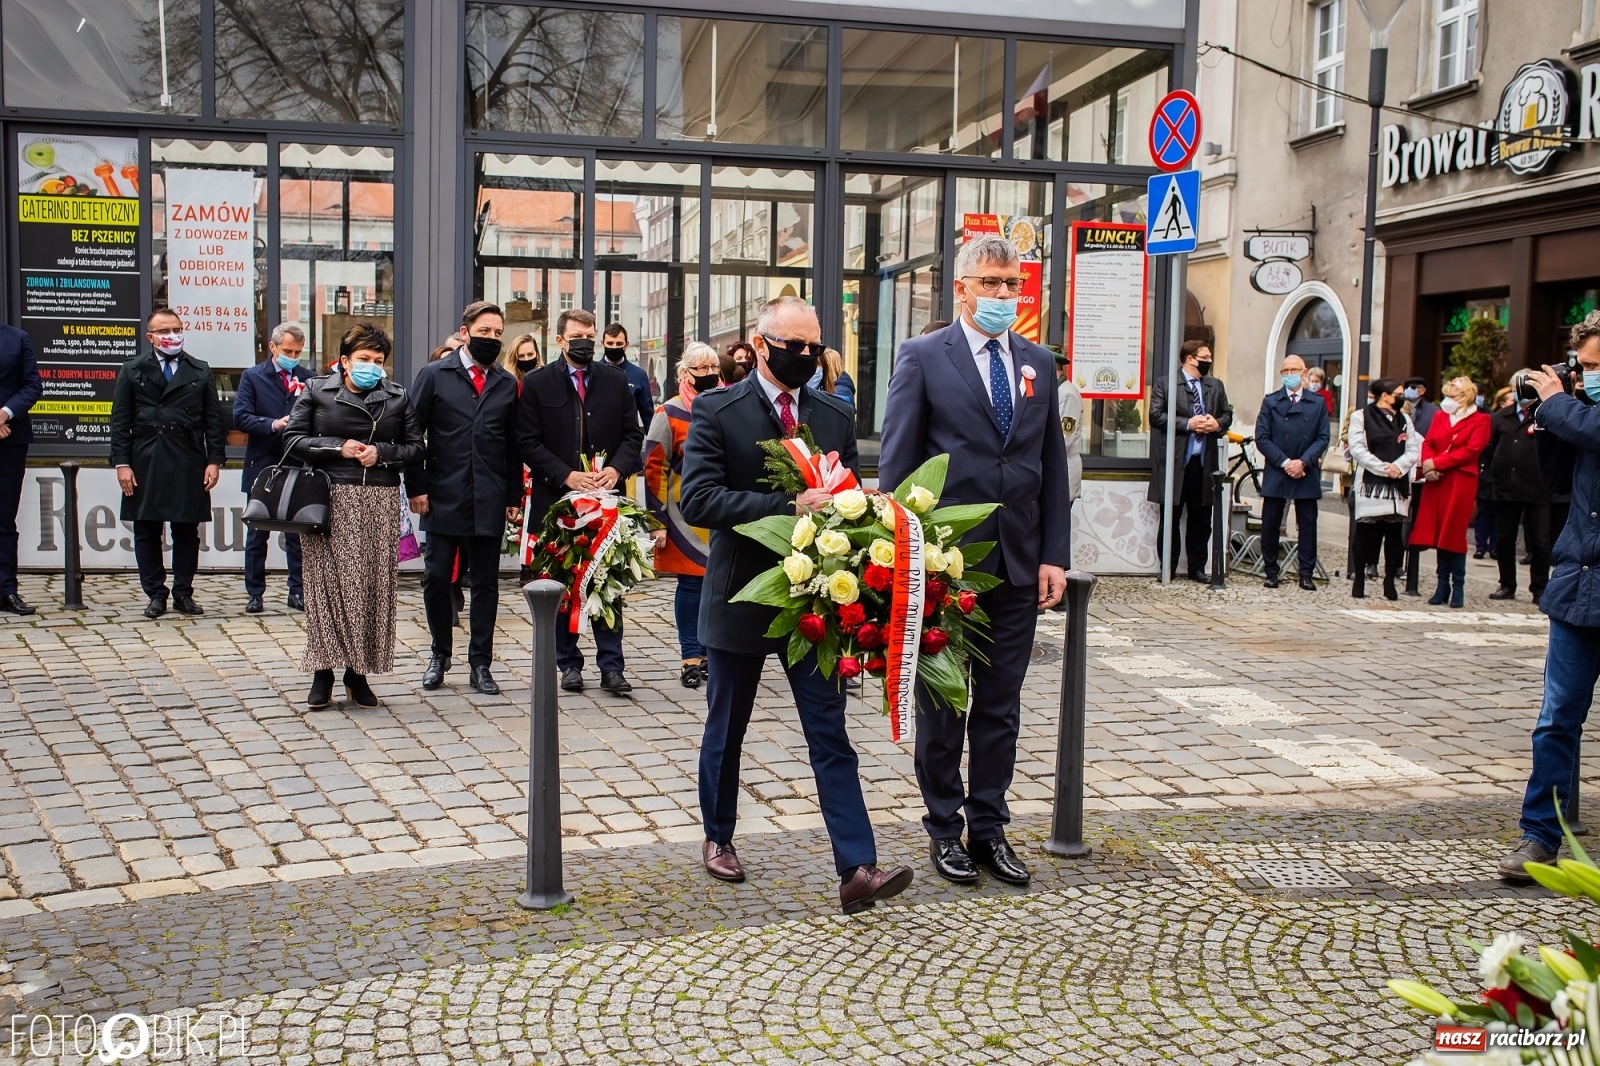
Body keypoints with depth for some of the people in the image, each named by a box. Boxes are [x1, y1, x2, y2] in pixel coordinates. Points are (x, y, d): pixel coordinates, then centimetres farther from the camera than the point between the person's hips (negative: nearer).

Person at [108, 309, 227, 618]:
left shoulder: (200, 372, 10)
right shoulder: (132, 371, 7)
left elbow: (213, 419, 7)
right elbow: (120, 421, 3)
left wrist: (214, 460, -1)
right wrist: (121, 462, -5)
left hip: (189, 465, 0)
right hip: (145, 464, 0)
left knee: (187, 531, 4)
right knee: (146, 532, 3)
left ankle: (183, 594, 14)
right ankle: (155, 595, 12)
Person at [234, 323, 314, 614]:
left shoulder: (308, 379, 4)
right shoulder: (252, 377, 1)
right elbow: (240, 416, -8)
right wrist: (273, 424, -22)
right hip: (262, 467, -1)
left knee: (298, 533, 7)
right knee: (257, 534, 6)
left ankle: (297, 591, 14)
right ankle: (255, 593, 14)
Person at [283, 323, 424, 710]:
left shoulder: (397, 398, 10)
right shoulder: (317, 392, 6)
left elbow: (415, 447, 8)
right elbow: (292, 438, 1)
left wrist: (381, 453, -9)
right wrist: (338, 447, -10)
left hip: (380, 504, 2)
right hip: (330, 502, -2)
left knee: (374, 585, 2)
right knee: (328, 583, -4)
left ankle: (359, 673, 11)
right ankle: (323, 671, 3)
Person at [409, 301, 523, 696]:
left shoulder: (507, 384, 10)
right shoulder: (434, 375, 2)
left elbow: (513, 444, 11)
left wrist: (514, 496, 7)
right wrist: (416, 487, -5)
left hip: (490, 502, 2)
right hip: (443, 499, -2)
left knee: (485, 583, 5)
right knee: (437, 579, 3)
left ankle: (480, 664, 14)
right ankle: (439, 654, 23)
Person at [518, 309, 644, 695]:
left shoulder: (616, 380, 8)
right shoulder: (536, 383, 1)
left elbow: (633, 434, 8)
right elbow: (528, 442, -3)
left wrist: (616, 468, -11)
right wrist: (566, 476, -15)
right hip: (556, 498, -1)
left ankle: (611, 665, 7)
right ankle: (569, 662, 17)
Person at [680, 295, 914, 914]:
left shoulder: (836, 417, 6)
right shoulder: (716, 413, -7)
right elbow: (698, 500, -19)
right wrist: (788, 507, -27)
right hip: (740, 598, -2)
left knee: (831, 735, -1)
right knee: (726, 730, 15)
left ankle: (857, 869, -2)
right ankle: (718, 839, 35)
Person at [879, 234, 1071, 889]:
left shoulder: (1038, 364, 11)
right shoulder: (923, 357, -3)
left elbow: (1053, 467, 10)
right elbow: (897, 464, -6)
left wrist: (1055, 554, 2)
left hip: (1018, 564, 4)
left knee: (1001, 706, 10)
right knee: (942, 703, 9)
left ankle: (989, 829, 22)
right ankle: (944, 828, 22)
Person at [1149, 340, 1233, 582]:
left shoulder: (1216, 386, 14)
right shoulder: (1164, 383, -1)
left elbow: (1227, 414, 17)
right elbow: (1156, 415, -9)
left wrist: (1218, 424, -6)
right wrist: (1187, 424, -16)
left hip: (1204, 461, 4)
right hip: (1174, 460, -4)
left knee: (1201, 519, 9)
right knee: (1171, 517, 4)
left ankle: (1197, 568, 17)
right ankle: (1168, 568, 12)